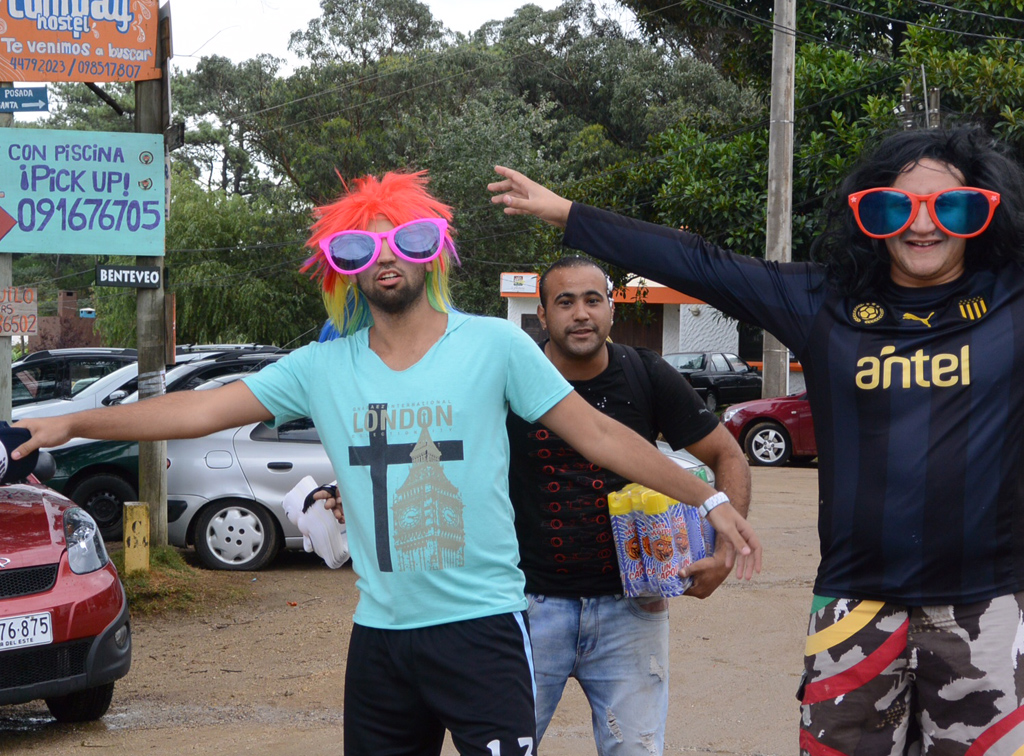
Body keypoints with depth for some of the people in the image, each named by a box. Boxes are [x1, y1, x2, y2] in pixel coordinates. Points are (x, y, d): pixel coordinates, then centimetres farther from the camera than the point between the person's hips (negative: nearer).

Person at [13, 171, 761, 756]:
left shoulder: (495, 346, -4)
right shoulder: (323, 367, 4)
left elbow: (598, 434, -2)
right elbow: (200, 410, 3)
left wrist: (709, 499, -4)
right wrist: (71, 423, -2)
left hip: (481, 627, -4)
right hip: (380, 635, 4)